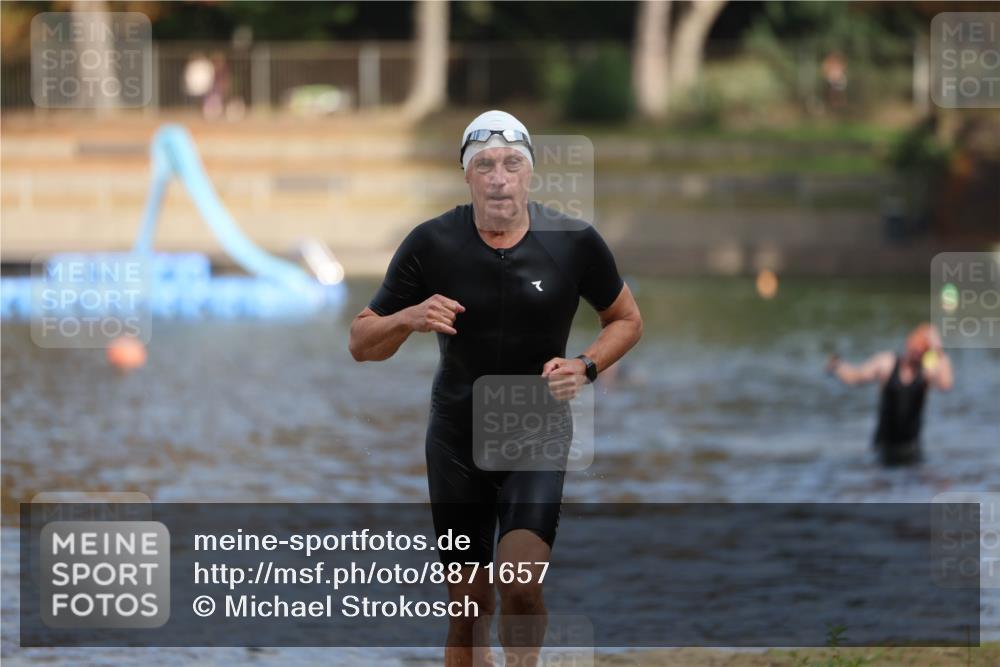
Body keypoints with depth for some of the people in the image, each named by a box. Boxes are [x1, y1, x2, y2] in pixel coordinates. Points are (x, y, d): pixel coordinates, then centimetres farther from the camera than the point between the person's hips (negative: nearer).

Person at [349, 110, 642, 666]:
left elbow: (627, 319, 11)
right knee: (470, 608, 3)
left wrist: (585, 367, -8)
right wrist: (409, 319, -21)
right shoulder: (432, 244, -6)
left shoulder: (574, 243, -6)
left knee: (521, 580, -22)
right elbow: (362, 344, 0)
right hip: (457, 438, 1)